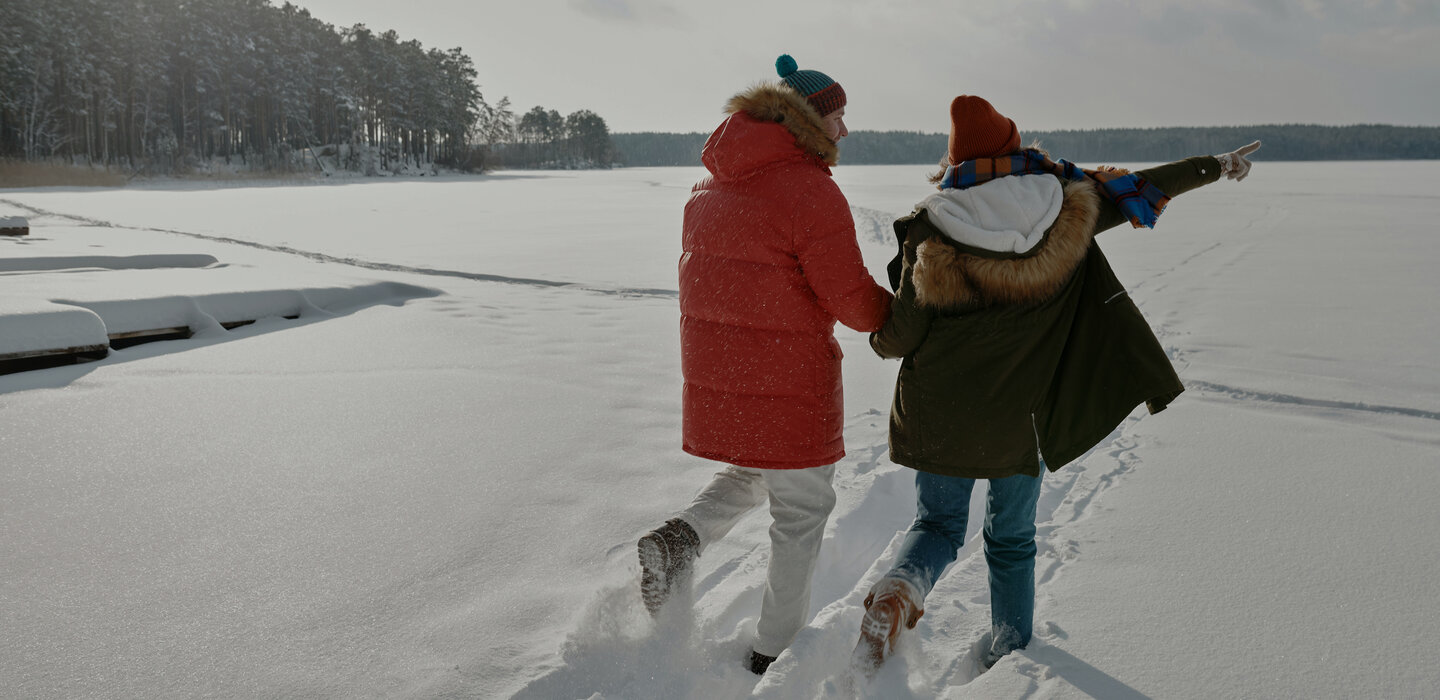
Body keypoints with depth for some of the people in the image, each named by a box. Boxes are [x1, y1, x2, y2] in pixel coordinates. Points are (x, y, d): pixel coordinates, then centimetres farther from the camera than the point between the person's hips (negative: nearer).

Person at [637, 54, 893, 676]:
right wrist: (898, 312, 2)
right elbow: (853, 300, -17)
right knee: (801, 509, 10)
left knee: (755, 472, 30)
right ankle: (775, 649, 21)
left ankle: (681, 537, 5)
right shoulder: (811, 191, -17)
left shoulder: (711, 186, 8)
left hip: (713, 371, 7)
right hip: (787, 382, -7)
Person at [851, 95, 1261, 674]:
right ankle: (1010, 650, 33)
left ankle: (898, 590, -11)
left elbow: (897, 340, -11)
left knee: (938, 523, 17)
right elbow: (1142, 187, 8)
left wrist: (880, 331, 12)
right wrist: (1217, 165, 24)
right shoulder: (1065, 211, -8)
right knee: (1011, 537, 22)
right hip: (1020, 421, 2)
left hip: (940, 418, -1)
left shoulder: (932, 236, -14)